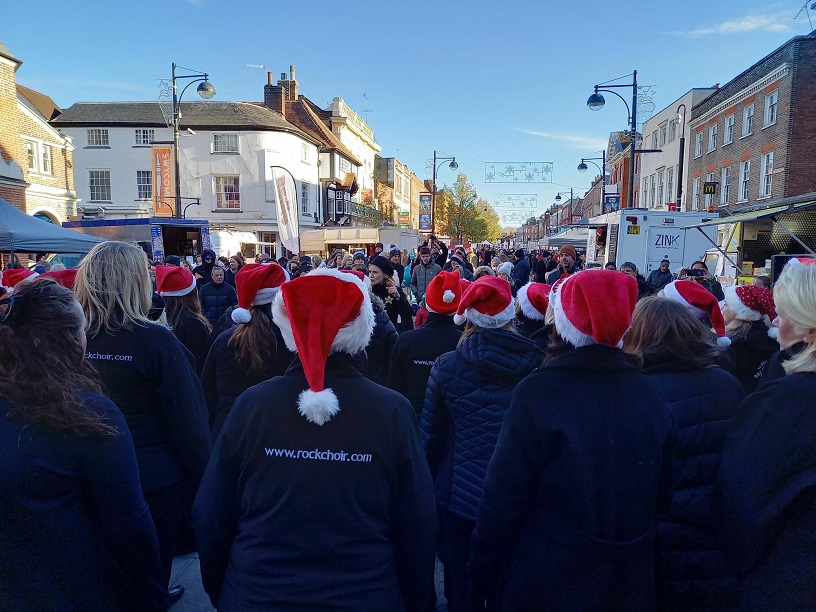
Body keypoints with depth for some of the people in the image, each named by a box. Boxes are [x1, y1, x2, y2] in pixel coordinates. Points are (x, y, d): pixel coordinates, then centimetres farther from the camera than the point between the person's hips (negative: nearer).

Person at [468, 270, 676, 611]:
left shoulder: (538, 391, -22)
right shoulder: (651, 395, -8)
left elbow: (503, 497, -19)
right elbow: (663, 496, 3)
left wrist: (482, 576, -7)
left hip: (549, 584, -4)